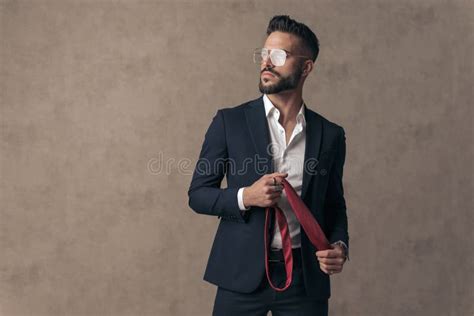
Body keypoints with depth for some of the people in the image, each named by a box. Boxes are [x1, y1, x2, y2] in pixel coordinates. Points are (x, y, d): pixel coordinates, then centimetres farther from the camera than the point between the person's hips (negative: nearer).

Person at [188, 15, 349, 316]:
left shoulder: (330, 134, 4)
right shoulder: (230, 121, -1)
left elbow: (334, 205, 12)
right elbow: (197, 194, 0)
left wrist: (340, 244, -7)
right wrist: (245, 196, -17)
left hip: (305, 277, 2)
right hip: (243, 274, -1)